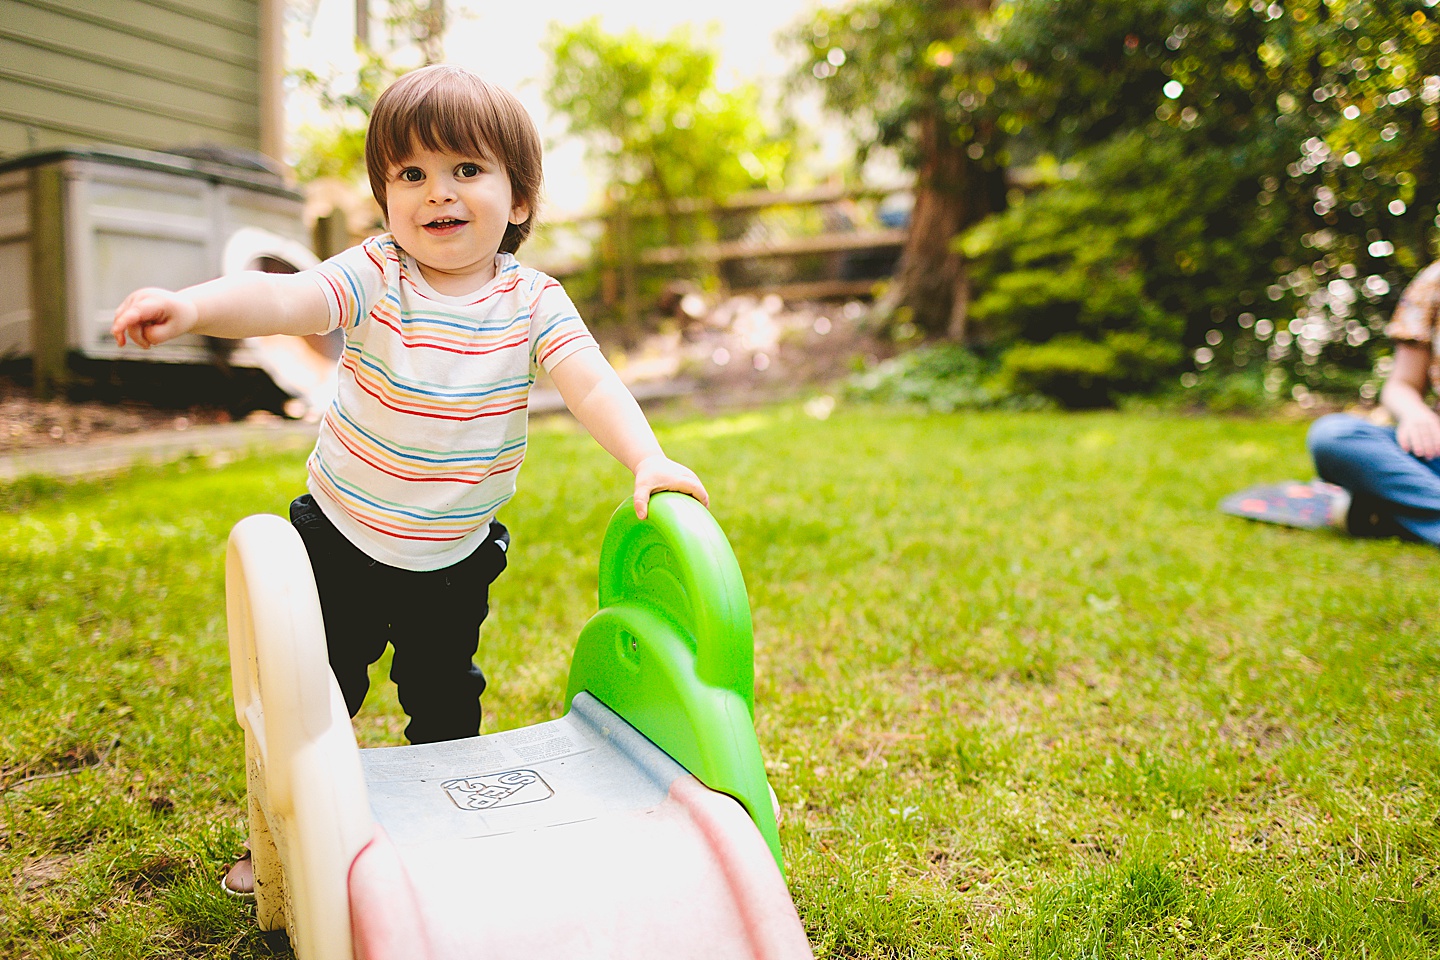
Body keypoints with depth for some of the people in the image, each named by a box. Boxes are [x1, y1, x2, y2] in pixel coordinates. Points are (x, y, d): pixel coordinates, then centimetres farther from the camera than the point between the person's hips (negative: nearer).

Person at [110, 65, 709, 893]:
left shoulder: (532, 301, -12)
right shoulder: (375, 277, -16)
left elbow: (591, 382, -22)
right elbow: (286, 298, -32)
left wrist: (649, 459, -39)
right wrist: (194, 306, -52)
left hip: (458, 555, 1)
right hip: (342, 539, -1)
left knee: (445, 697, 16)